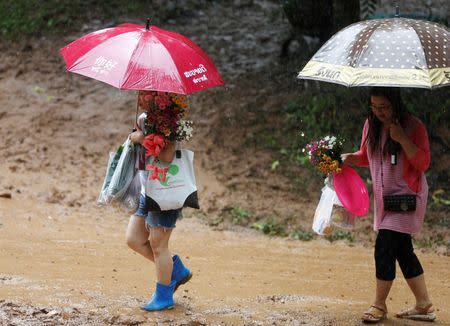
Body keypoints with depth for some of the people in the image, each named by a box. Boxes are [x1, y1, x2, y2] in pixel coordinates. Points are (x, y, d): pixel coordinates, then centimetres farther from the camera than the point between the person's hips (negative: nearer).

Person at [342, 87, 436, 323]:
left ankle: (379, 305, 0)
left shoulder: (413, 127, -12)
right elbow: (366, 156, 19)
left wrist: (402, 139, -26)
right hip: (384, 197, 7)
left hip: (407, 196, -7)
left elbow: (423, 162, -16)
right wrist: (350, 158, -2)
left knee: (384, 246, -13)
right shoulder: (371, 125, 6)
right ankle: (424, 305, 19)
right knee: (403, 250, 10)